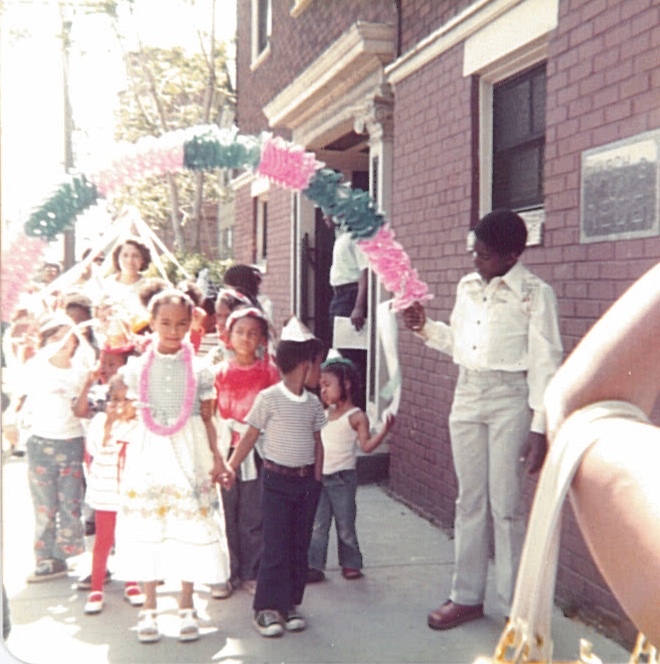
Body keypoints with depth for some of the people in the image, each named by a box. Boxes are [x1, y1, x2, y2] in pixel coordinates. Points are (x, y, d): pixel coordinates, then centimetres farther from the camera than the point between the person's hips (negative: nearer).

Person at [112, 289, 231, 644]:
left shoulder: (199, 369, 2)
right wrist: (120, 457, 2)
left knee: (190, 525, 3)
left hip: (189, 454, 0)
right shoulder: (137, 368, 3)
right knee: (146, 525, 3)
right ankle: (149, 608, 17)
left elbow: (206, 418, 5)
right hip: (148, 453, 0)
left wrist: (215, 455, -4)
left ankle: (186, 607, 18)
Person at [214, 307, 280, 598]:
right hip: (226, 450, 0)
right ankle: (225, 574, 16)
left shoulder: (269, 372, 4)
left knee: (253, 515, 5)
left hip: (257, 452, 0)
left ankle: (251, 573, 18)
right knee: (224, 514, 3)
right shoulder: (220, 372, 4)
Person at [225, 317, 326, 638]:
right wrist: (229, 468, -6)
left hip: (306, 480, 5)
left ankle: (290, 604, 17)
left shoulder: (313, 404, 7)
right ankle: (267, 608, 5)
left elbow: (317, 443, 13)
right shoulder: (268, 399, -8)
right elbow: (250, 437, -3)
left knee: (299, 545, 8)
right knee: (275, 545, -3)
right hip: (277, 478, -5)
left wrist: (317, 479, 9)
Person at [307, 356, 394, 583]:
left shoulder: (356, 416, -8)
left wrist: (384, 430, -26)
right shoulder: (325, 413, 11)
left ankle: (350, 564, 19)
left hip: (342, 478, -5)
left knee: (345, 525, 5)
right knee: (318, 525, 4)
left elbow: (366, 445, -15)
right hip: (320, 477, 5)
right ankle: (314, 566, 8)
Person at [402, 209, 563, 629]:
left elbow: (545, 365, -10)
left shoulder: (535, 294, -9)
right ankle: (467, 597, 20)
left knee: (506, 505, -2)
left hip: (510, 400, -6)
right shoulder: (467, 287, 9)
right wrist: (425, 327, 3)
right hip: (467, 394, 6)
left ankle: (518, 609, 10)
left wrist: (540, 429, -14)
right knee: (470, 501, 10)